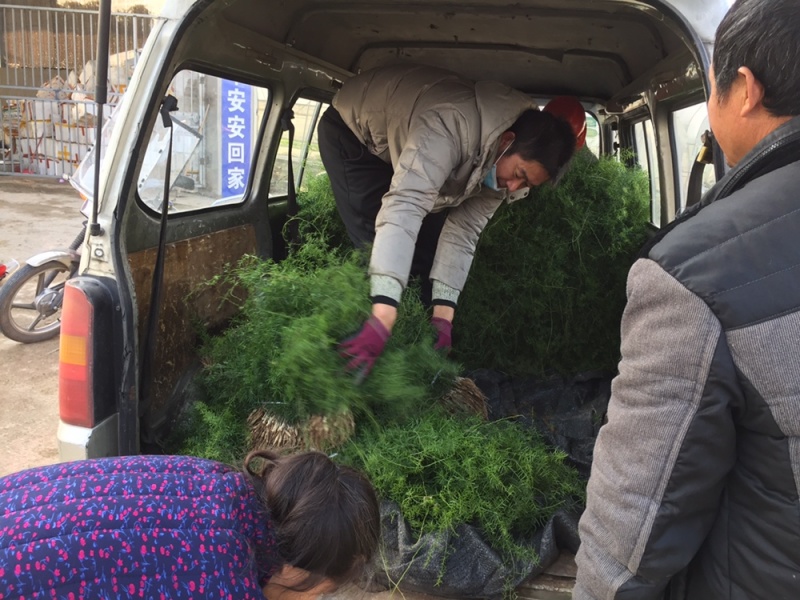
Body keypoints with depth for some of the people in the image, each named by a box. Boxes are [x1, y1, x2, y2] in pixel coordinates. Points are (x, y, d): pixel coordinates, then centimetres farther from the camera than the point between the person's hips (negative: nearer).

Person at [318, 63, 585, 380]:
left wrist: (443, 315, -23)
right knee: (379, 246, -17)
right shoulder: (454, 125, -42)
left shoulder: (504, 164, -17)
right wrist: (383, 319, -59)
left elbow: (462, 232, -14)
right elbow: (404, 206, -52)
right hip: (353, 128, -7)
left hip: (401, 144, 7)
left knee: (427, 248, -3)